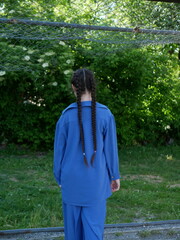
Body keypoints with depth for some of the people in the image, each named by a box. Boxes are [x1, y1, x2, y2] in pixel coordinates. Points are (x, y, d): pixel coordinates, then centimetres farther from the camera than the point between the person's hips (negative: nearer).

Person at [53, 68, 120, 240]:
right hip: (96, 180, 0)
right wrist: (115, 176, 7)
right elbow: (111, 148, -5)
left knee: (73, 220, 16)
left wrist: (59, 177, 10)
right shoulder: (105, 114, -10)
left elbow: (59, 150, -3)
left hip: (72, 179, 1)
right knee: (94, 222, 5)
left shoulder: (67, 115, -10)